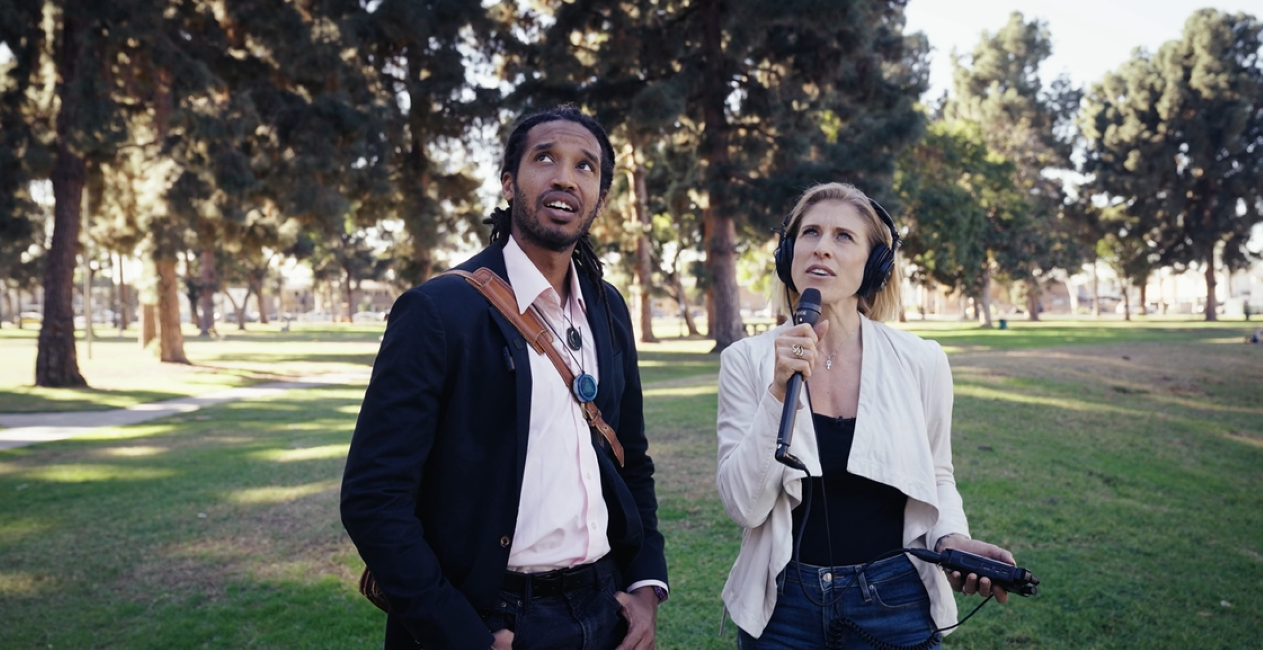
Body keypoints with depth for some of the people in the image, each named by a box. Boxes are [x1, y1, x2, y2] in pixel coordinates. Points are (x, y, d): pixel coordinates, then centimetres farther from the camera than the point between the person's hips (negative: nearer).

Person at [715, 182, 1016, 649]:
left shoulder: (920, 362, -7)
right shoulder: (746, 361, -8)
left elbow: (936, 478, 8)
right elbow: (744, 506, -14)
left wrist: (951, 537, -11)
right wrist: (780, 390, -23)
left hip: (896, 605, 1)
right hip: (784, 607, 0)